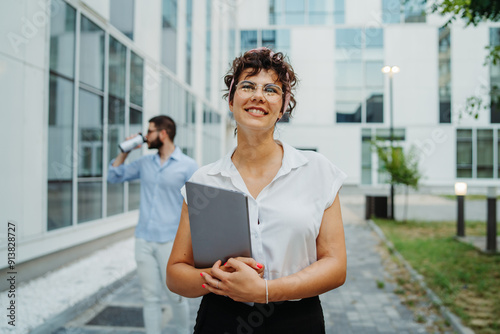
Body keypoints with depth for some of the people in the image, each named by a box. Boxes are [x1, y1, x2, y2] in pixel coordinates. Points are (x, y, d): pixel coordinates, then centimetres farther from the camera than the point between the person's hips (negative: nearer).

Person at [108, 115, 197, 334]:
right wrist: (125, 151, 6)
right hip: (143, 241, 4)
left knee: (176, 296, 6)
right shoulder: (145, 163, 10)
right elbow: (114, 177, 17)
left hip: (170, 242, -4)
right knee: (150, 297, 9)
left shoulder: (188, 166, -5)